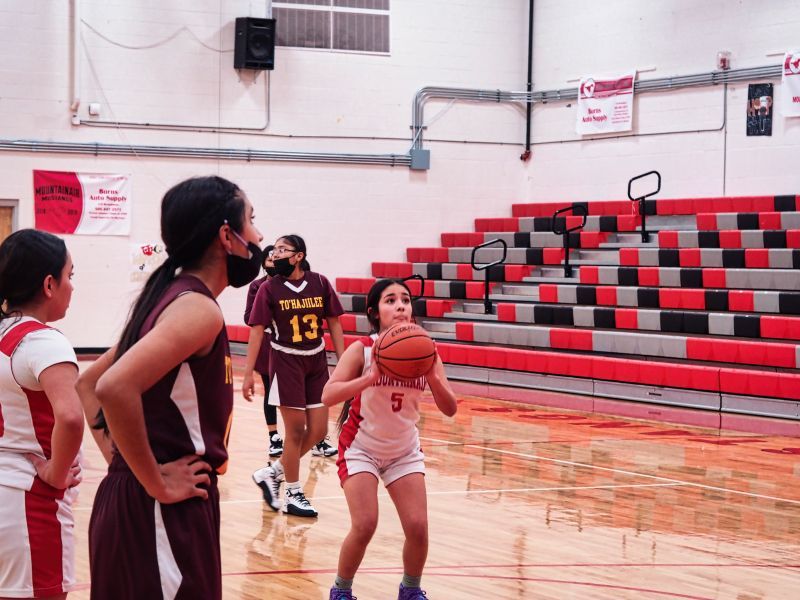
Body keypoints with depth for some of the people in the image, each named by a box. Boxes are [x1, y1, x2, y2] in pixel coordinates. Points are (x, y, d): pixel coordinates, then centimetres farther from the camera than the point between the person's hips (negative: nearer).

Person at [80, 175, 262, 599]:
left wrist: (125, 462, 12)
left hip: (130, 499, 9)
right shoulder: (198, 307, -16)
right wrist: (157, 484, -21)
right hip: (164, 515, -9)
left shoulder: (169, 296, 12)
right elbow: (115, 388, -30)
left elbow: (91, 382, 20)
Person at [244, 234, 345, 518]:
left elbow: (334, 323, 5)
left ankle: (272, 473, 21)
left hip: (317, 360, 4)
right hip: (286, 361, -4)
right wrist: (248, 375, -10)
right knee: (295, 429, -1)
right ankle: (293, 494, 12)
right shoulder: (269, 289, -7)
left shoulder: (320, 283, -2)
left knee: (318, 430, 3)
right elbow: (256, 331, -6)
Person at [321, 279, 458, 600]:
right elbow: (328, 396, -33)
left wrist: (432, 376, -33)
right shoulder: (362, 349, -20)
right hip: (361, 447, -3)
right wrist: (371, 377, -45)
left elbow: (450, 409, -15)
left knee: (418, 527, -5)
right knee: (365, 525, -16)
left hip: (404, 450, 3)